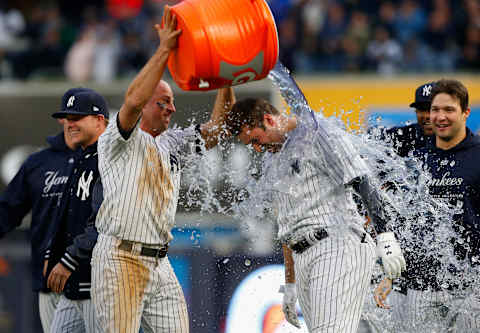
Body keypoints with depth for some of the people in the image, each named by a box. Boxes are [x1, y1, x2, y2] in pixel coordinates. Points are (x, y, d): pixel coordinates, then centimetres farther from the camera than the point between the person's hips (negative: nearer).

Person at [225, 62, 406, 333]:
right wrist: (290, 285, 23)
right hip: (303, 261, 8)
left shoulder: (320, 135, -4)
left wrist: (386, 240, -20)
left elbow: (366, 188, -11)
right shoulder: (272, 163, 22)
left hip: (339, 248, -8)